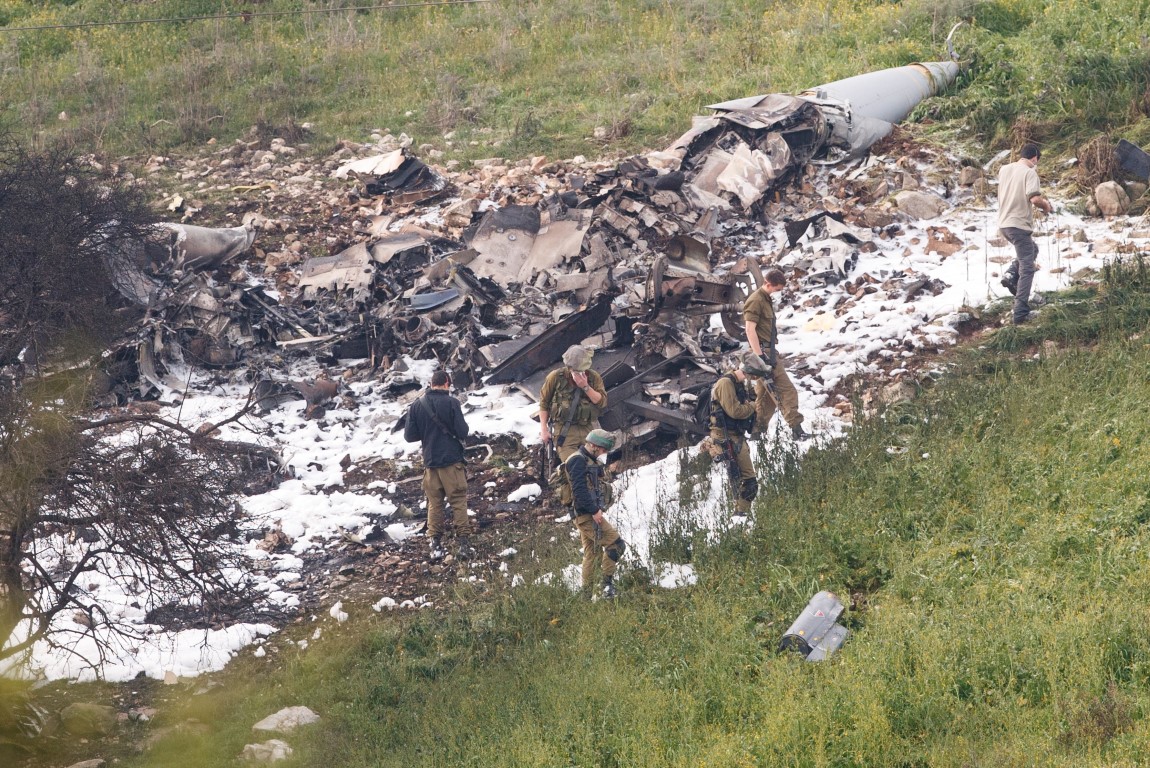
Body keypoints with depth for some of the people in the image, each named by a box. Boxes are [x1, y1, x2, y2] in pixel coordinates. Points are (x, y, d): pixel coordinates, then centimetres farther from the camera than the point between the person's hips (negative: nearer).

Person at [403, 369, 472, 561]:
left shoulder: (417, 405, 0)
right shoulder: (451, 403, -11)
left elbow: (409, 436, 2)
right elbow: (463, 432, -13)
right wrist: (462, 428, 9)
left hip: (430, 462, 3)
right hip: (452, 460, -3)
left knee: (434, 503, 11)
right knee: (458, 501, 4)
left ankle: (435, 545, 8)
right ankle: (463, 543, 1)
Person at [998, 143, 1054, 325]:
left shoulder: (1004, 169, 10)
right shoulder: (1029, 172, -11)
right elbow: (1035, 199, -24)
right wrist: (1046, 205, -2)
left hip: (1004, 223, 7)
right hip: (1019, 225, -7)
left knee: (1032, 250, 29)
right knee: (1026, 269, -1)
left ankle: (1011, 275, 6)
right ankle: (1020, 313, -6)